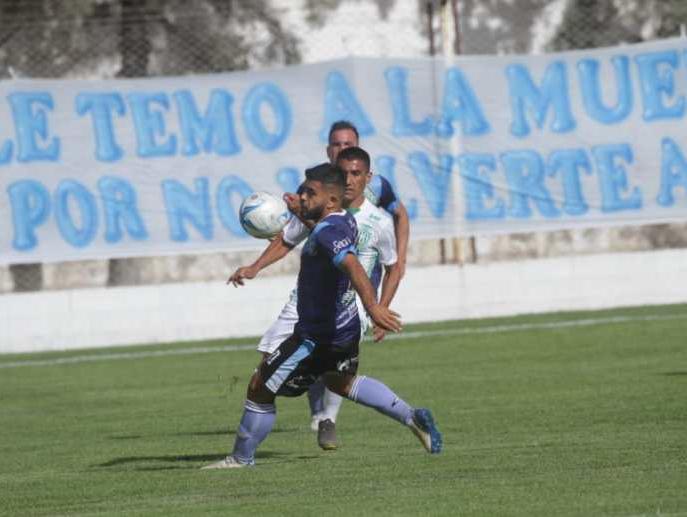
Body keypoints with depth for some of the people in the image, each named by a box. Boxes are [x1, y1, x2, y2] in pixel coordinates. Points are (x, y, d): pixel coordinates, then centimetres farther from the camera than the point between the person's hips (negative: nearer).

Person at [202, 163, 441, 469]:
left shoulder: (327, 233, -26)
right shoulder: (346, 222, 2)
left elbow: (353, 266, -43)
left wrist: (372, 306, -58)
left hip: (317, 337, -10)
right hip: (345, 327, 10)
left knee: (260, 389, 4)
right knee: (341, 382, 35)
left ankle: (241, 458, 18)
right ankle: (412, 417, 25)